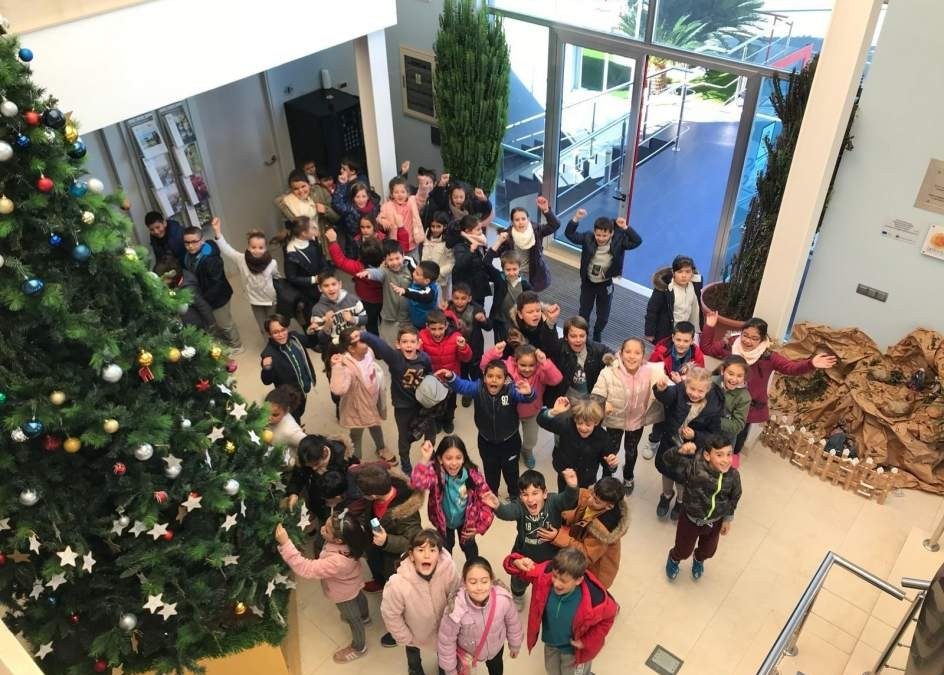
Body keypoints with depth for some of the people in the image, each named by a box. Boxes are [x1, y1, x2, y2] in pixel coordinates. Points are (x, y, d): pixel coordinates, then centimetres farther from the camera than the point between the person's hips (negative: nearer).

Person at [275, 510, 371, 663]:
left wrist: (285, 544, -56)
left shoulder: (337, 561, -52)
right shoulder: (349, 541, -33)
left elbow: (306, 569, -49)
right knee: (359, 597, 38)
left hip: (343, 594, -7)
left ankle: (359, 648, 54)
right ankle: (364, 616, 72)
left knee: (353, 619, 24)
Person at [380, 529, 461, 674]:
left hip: (442, 628, 1)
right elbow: (390, 615, -22)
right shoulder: (398, 584, -41)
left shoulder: (449, 571, -36)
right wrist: (405, 638, -10)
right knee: (413, 654, 33)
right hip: (415, 632, -1)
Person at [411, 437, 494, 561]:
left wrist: (480, 526, -15)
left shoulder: (472, 474, -29)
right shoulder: (436, 473, -36)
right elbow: (418, 483, -57)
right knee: (446, 548, 24)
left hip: (466, 520, 1)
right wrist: (425, 460, -67)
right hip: (444, 521, -1)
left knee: (469, 546, 27)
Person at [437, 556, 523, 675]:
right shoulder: (456, 609, -41)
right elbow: (446, 641, -23)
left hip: (495, 646, 2)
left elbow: (512, 623, -13)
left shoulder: (503, 599, -36)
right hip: (467, 650, -2)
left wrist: (515, 645, 4)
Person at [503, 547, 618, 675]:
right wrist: (518, 563, -48)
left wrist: (587, 642, -13)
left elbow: (609, 615, -18)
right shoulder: (545, 575, -34)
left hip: (574, 649, -3)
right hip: (550, 643, 4)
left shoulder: (594, 600, -39)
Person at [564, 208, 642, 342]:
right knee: (584, 312, 17)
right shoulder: (588, 238, -18)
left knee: (603, 315, 17)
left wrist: (626, 228, -35)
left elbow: (637, 241, -24)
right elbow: (569, 234, -19)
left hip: (605, 284, 0)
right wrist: (576, 219, -33)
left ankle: (597, 334, 46)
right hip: (588, 282, 0)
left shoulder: (618, 241, -20)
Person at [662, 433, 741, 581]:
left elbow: (733, 499, -6)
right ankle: (674, 559, 59)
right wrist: (681, 450, -52)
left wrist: (728, 519, 5)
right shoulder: (693, 468, -34)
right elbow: (668, 458, -32)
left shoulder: (733, 476, -24)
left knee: (708, 551, 31)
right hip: (691, 520, -3)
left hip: (715, 523, 3)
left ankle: (699, 560, 68)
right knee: (683, 551, 22)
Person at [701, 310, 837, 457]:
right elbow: (707, 348, 0)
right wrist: (709, 327, -11)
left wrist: (811, 364, -38)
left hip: (749, 406, -1)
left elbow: (791, 367, -21)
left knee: (736, 444, 16)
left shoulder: (768, 357, -15)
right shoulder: (729, 346, -9)